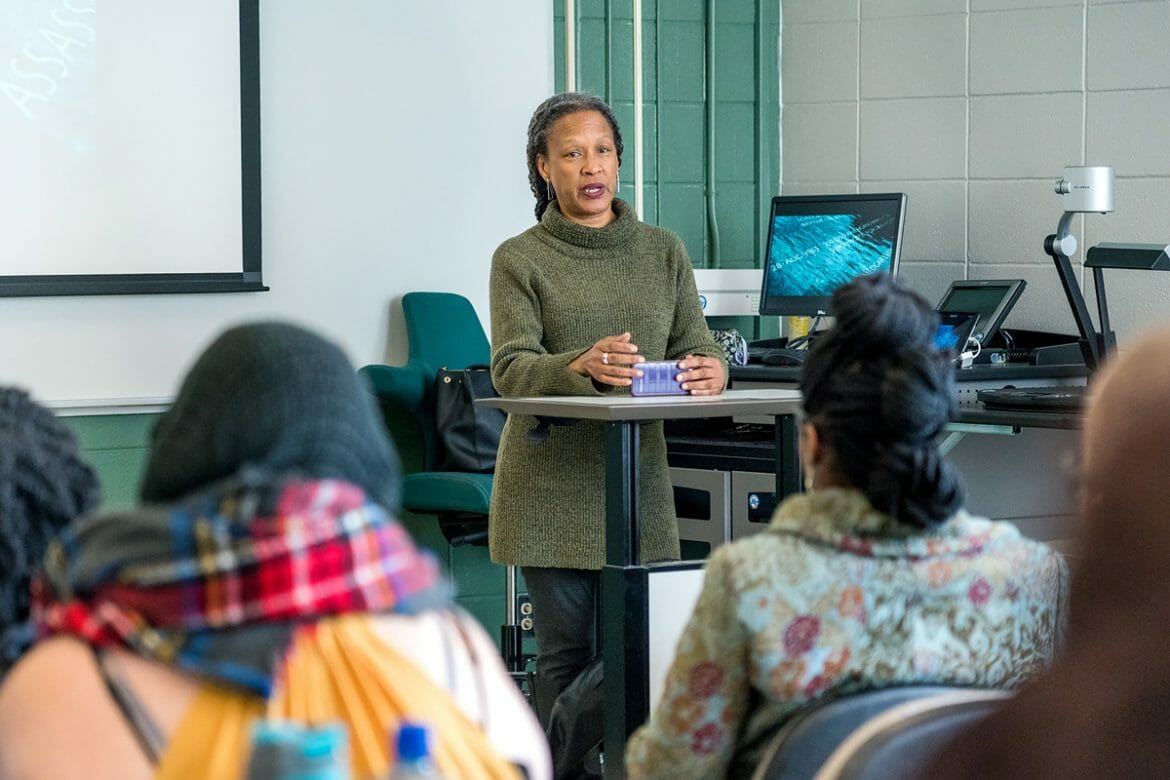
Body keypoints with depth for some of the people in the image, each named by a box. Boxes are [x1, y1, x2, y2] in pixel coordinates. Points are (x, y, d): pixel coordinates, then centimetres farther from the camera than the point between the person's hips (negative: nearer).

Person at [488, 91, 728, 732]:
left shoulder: (662, 252, 12)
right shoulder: (519, 260, 2)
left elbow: (696, 348, 5)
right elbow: (510, 368, -11)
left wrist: (709, 372, -20)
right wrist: (582, 367, -32)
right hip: (551, 488, -3)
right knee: (566, 654, -2)